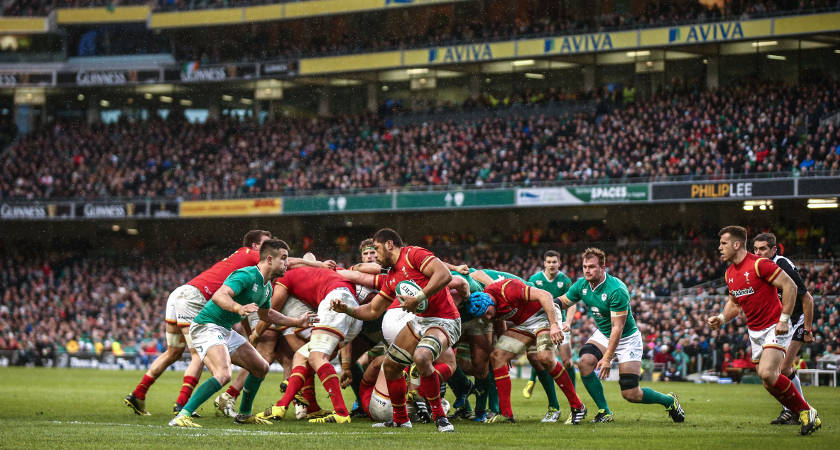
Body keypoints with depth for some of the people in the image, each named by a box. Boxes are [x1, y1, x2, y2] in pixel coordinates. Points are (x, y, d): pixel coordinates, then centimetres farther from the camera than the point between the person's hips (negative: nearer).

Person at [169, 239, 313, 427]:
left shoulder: (266, 287, 11)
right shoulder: (247, 276, -20)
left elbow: (265, 314, 31)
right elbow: (219, 296, -35)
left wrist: (297, 322, 30)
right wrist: (239, 308, -52)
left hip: (226, 332, 10)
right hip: (207, 327, -10)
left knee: (261, 368, 15)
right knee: (223, 375, -30)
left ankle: (244, 414, 32)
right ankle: (182, 416, -31)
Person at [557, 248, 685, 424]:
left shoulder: (617, 290, -29)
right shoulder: (581, 285, -9)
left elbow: (617, 328, -29)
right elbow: (563, 302, 9)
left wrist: (607, 359, -31)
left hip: (627, 338, -6)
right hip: (602, 335, 6)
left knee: (630, 394, -9)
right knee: (585, 362, -24)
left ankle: (669, 400, 21)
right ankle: (605, 412, -10)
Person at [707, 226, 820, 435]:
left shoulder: (759, 264, -16)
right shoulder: (730, 273, 9)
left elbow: (790, 286, -16)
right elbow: (734, 302, 23)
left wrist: (784, 319, -18)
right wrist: (721, 318, 3)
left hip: (774, 328, -8)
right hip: (755, 332, 8)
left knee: (767, 373, -25)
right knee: (769, 381, 2)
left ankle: (806, 411, -9)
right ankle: (805, 417, 14)